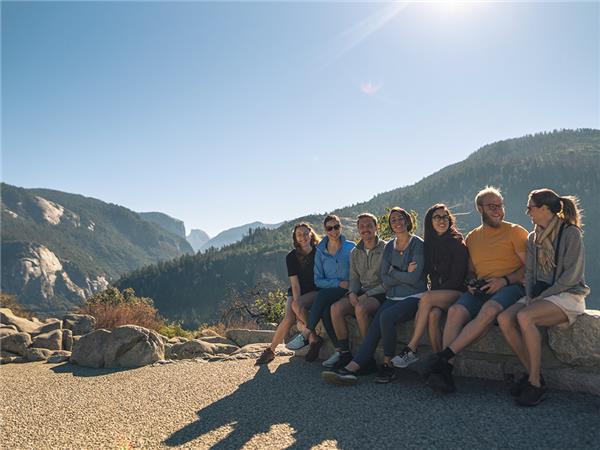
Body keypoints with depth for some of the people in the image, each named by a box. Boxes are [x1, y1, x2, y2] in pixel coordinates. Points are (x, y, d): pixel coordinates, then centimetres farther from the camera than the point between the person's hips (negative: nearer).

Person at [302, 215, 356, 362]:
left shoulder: (351, 247, 2)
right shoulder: (320, 251, 8)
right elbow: (318, 280, 4)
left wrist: (350, 286, -16)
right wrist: (338, 283, -9)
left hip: (348, 291, -2)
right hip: (327, 294, 3)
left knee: (323, 294, -32)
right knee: (325, 311, -31)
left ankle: (310, 334, -17)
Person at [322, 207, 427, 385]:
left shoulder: (417, 244, -2)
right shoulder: (389, 246, 14)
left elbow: (414, 278, -13)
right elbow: (385, 280, 5)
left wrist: (393, 272, -1)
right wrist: (405, 274, -6)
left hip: (414, 297, -5)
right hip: (392, 297, 5)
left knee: (386, 316, -31)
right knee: (374, 325, -20)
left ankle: (388, 366, -17)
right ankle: (352, 368, -32)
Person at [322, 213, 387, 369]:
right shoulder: (355, 252, 14)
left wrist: (368, 294, -16)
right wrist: (352, 293, -7)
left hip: (381, 293, -5)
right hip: (361, 292, 6)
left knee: (360, 309, -35)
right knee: (336, 308, -20)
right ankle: (343, 352, -10)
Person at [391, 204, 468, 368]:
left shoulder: (457, 243, -3)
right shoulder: (429, 244, 14)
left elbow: (457, 278, -9)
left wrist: (433, 294, -14)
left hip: (455, 293, -4)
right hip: (437, 294, 4)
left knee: (427, 298, -33)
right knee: (433, 315, -31)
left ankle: (411, 350, -28)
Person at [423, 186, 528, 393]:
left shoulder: (515, 232, 6)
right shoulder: (472, 238, 19)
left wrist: (504, 280, -15)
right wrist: (472, 282, 1)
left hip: (511, 286, -4)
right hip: (481, 290, 4)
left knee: (489, 310, -37)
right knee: (455, 310, -28)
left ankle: (444, 356, -36)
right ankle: (446, 369, -33)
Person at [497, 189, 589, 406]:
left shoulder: (571, 233, -7)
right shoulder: (533, 238, 15)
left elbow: (572, 275, -14)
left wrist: (542, 297, -16)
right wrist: (530, 296, -3)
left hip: (567, 296, -6)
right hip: (539, 295, 7)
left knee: (524, 316, -33)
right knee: (504, 319, -21)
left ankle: (535, 382, -22)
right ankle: (532, 373, -8)